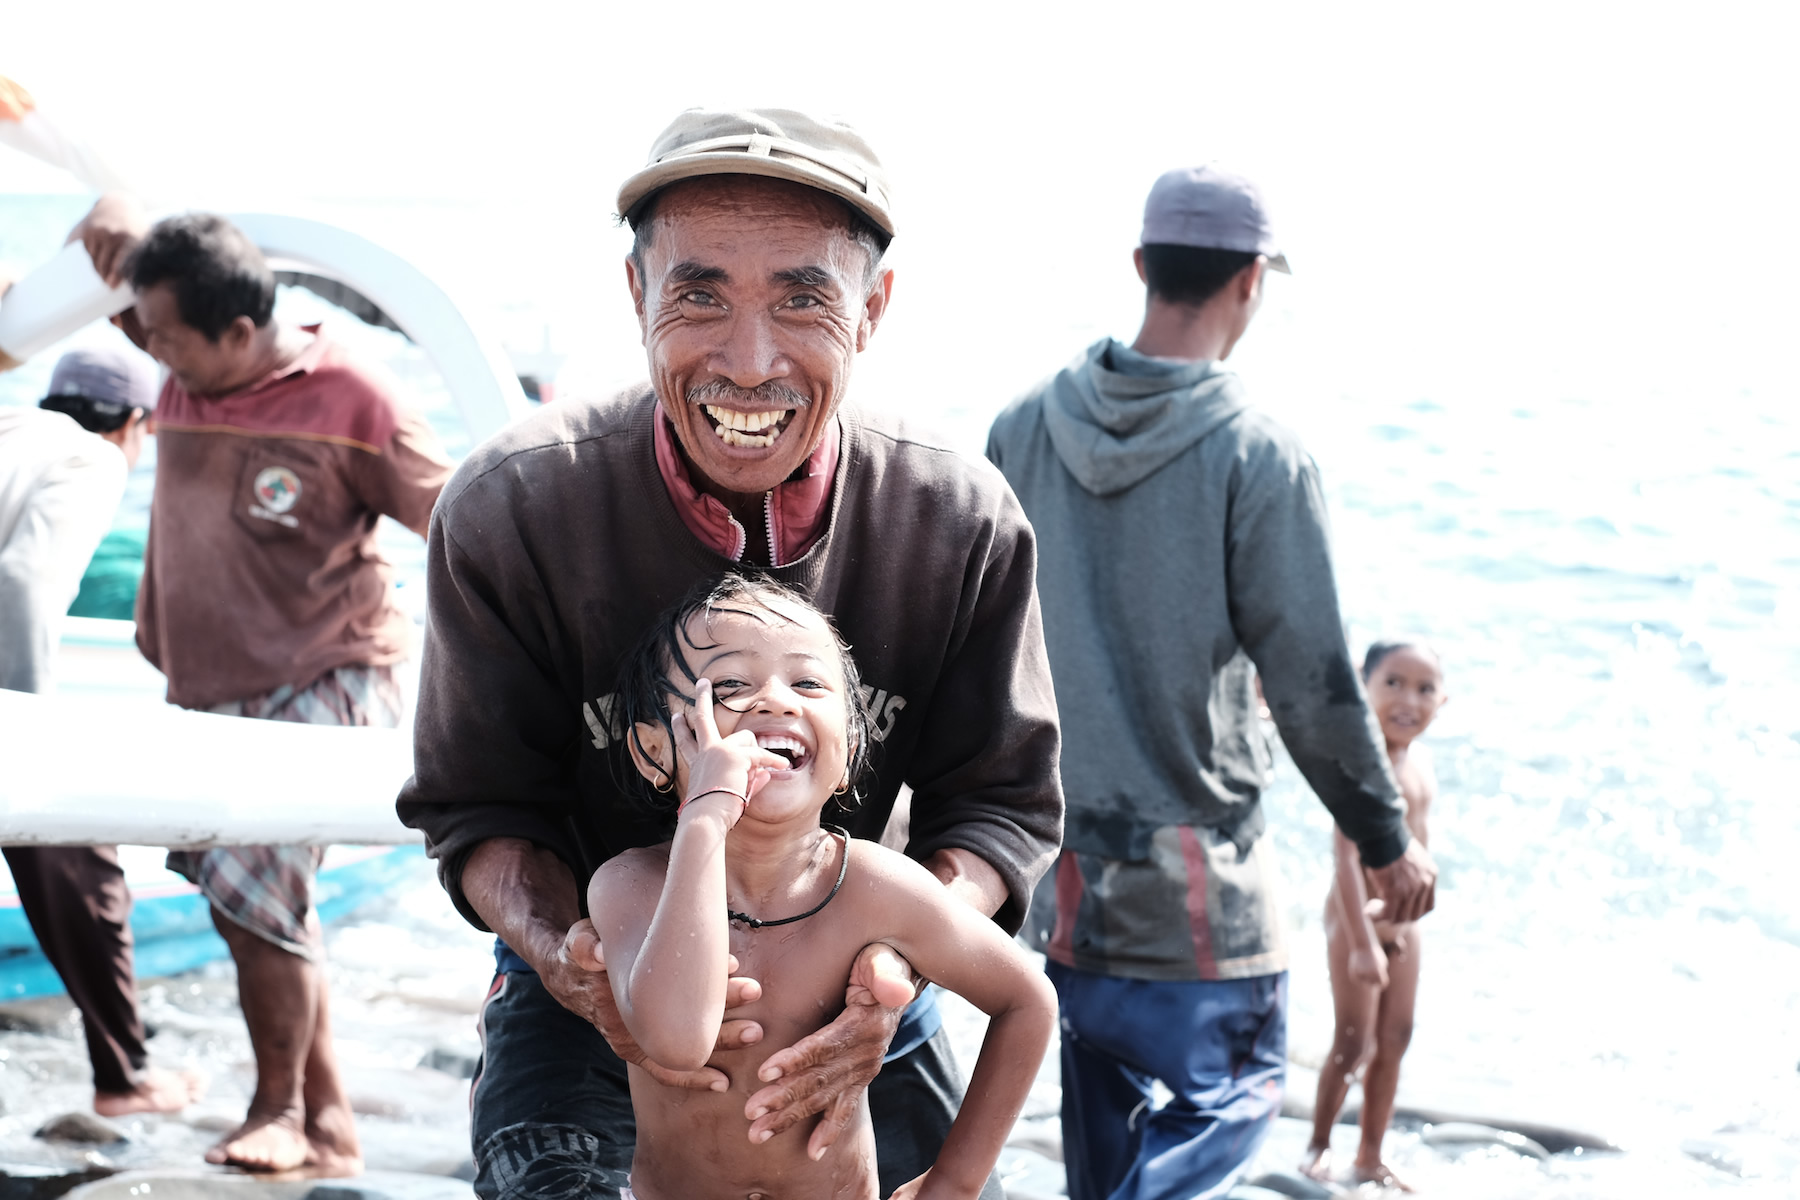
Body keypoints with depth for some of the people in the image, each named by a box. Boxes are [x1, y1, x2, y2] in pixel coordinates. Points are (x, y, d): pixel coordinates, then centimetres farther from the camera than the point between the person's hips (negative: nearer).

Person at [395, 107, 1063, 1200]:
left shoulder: (964, 524, -17)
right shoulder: (510, 511, -21)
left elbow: (1001, 800, -8)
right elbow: (480, 808, -11)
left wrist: (901, 959, -29)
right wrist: (567, 957, -32)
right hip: (591, 1000, -2)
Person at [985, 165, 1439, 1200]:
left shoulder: (1024, 428, -1)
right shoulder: (1260, 457, -16)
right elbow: (1314, 686, -12)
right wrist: (1388, 841, 2)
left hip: (1052, 852, 6)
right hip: (1194, 872, -5)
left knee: (1103, 1087, 21)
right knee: (1236, 1088, 10)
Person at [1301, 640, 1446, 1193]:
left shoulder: (1420, 761, 5)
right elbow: (1346, 854, -25)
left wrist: (1405, 914, 13)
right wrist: (1363, 940, -27)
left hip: (1400, 917, 8)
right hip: (1355, 916, -8)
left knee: (1395, 1038, 11)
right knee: (1354, 1040, -3)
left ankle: (1370, 1158, 22)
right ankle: (1318, 1146, 15)